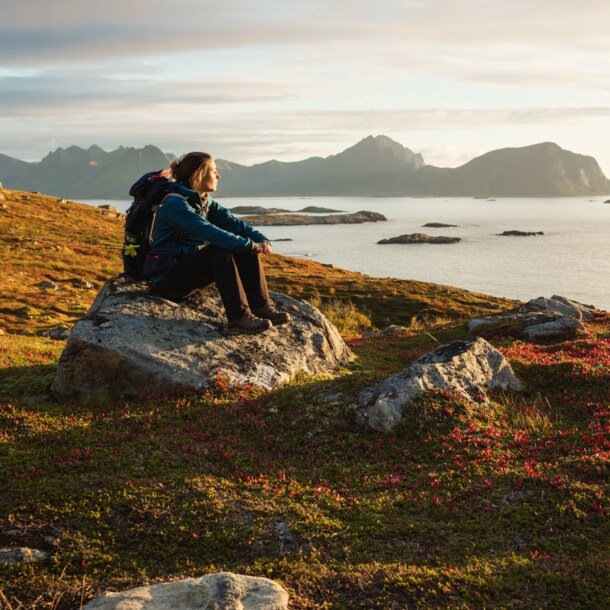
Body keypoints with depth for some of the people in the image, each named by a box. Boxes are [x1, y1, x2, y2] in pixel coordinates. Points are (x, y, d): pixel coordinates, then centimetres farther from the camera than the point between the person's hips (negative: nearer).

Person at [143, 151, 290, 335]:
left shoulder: (205, 202, 9)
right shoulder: (175, 204, -20)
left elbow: (232, 222, -2)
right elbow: (210, 232, -31)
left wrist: (261, 240, -20)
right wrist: (250, 245, -31)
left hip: (192, 268, 9)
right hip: (167, 277, -9)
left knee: (245, 249, -6)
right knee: (220, 250, -31)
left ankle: (261, 307, -9)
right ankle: (238, 318, -34)